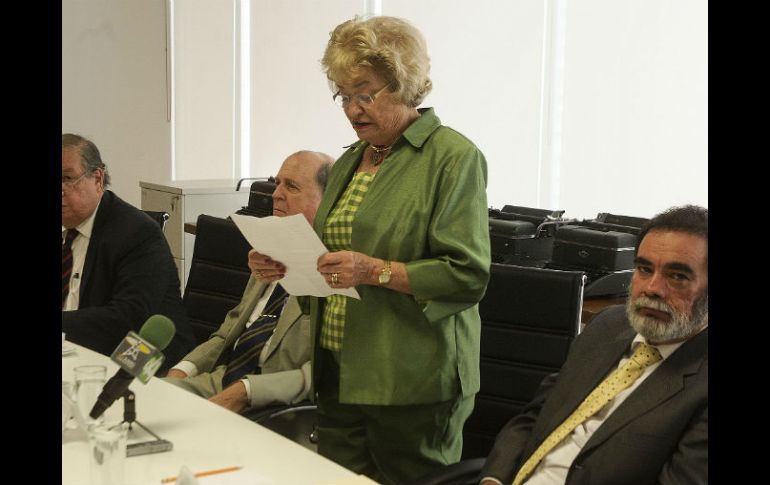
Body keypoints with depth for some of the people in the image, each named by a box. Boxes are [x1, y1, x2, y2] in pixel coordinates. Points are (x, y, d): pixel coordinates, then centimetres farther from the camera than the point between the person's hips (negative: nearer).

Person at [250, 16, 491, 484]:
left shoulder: (454, 157, -9)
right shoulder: (350, 161, 15)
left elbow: (468, 275, -15)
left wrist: (379, 271, -24)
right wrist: (290, 265, 4)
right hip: (339, 375, 7)